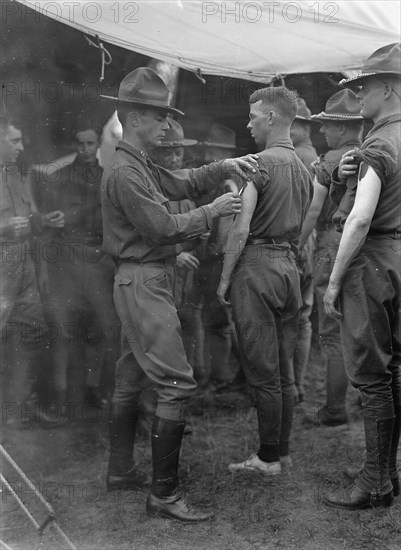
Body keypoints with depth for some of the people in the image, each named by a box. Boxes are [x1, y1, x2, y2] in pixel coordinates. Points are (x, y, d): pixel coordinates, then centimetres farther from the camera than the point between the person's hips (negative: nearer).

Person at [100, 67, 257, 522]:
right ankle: (164, 496, -5)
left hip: (142, 282, 11)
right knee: (177, 385, -11)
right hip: (143, 283, -11)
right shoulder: (125, 171, -17)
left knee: (130, 380, 16)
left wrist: (224, 167, 4)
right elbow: (164, 228, -18)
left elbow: (183, 182, 18)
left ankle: (120, 471, 28)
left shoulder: (140, 165, 16)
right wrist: (213, 211, -8)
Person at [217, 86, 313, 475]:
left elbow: (241, 228, -15)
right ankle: (282, 451, 22)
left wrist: (225, 278, -9)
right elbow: (298, 229, 16)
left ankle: (269, 457, 8)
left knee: (262, 371, -1)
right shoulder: (303, 169, 15)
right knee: (283, 370, 13)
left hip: (257, 263, -8)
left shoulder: (259, 162, -10)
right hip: (289, 265, 8)